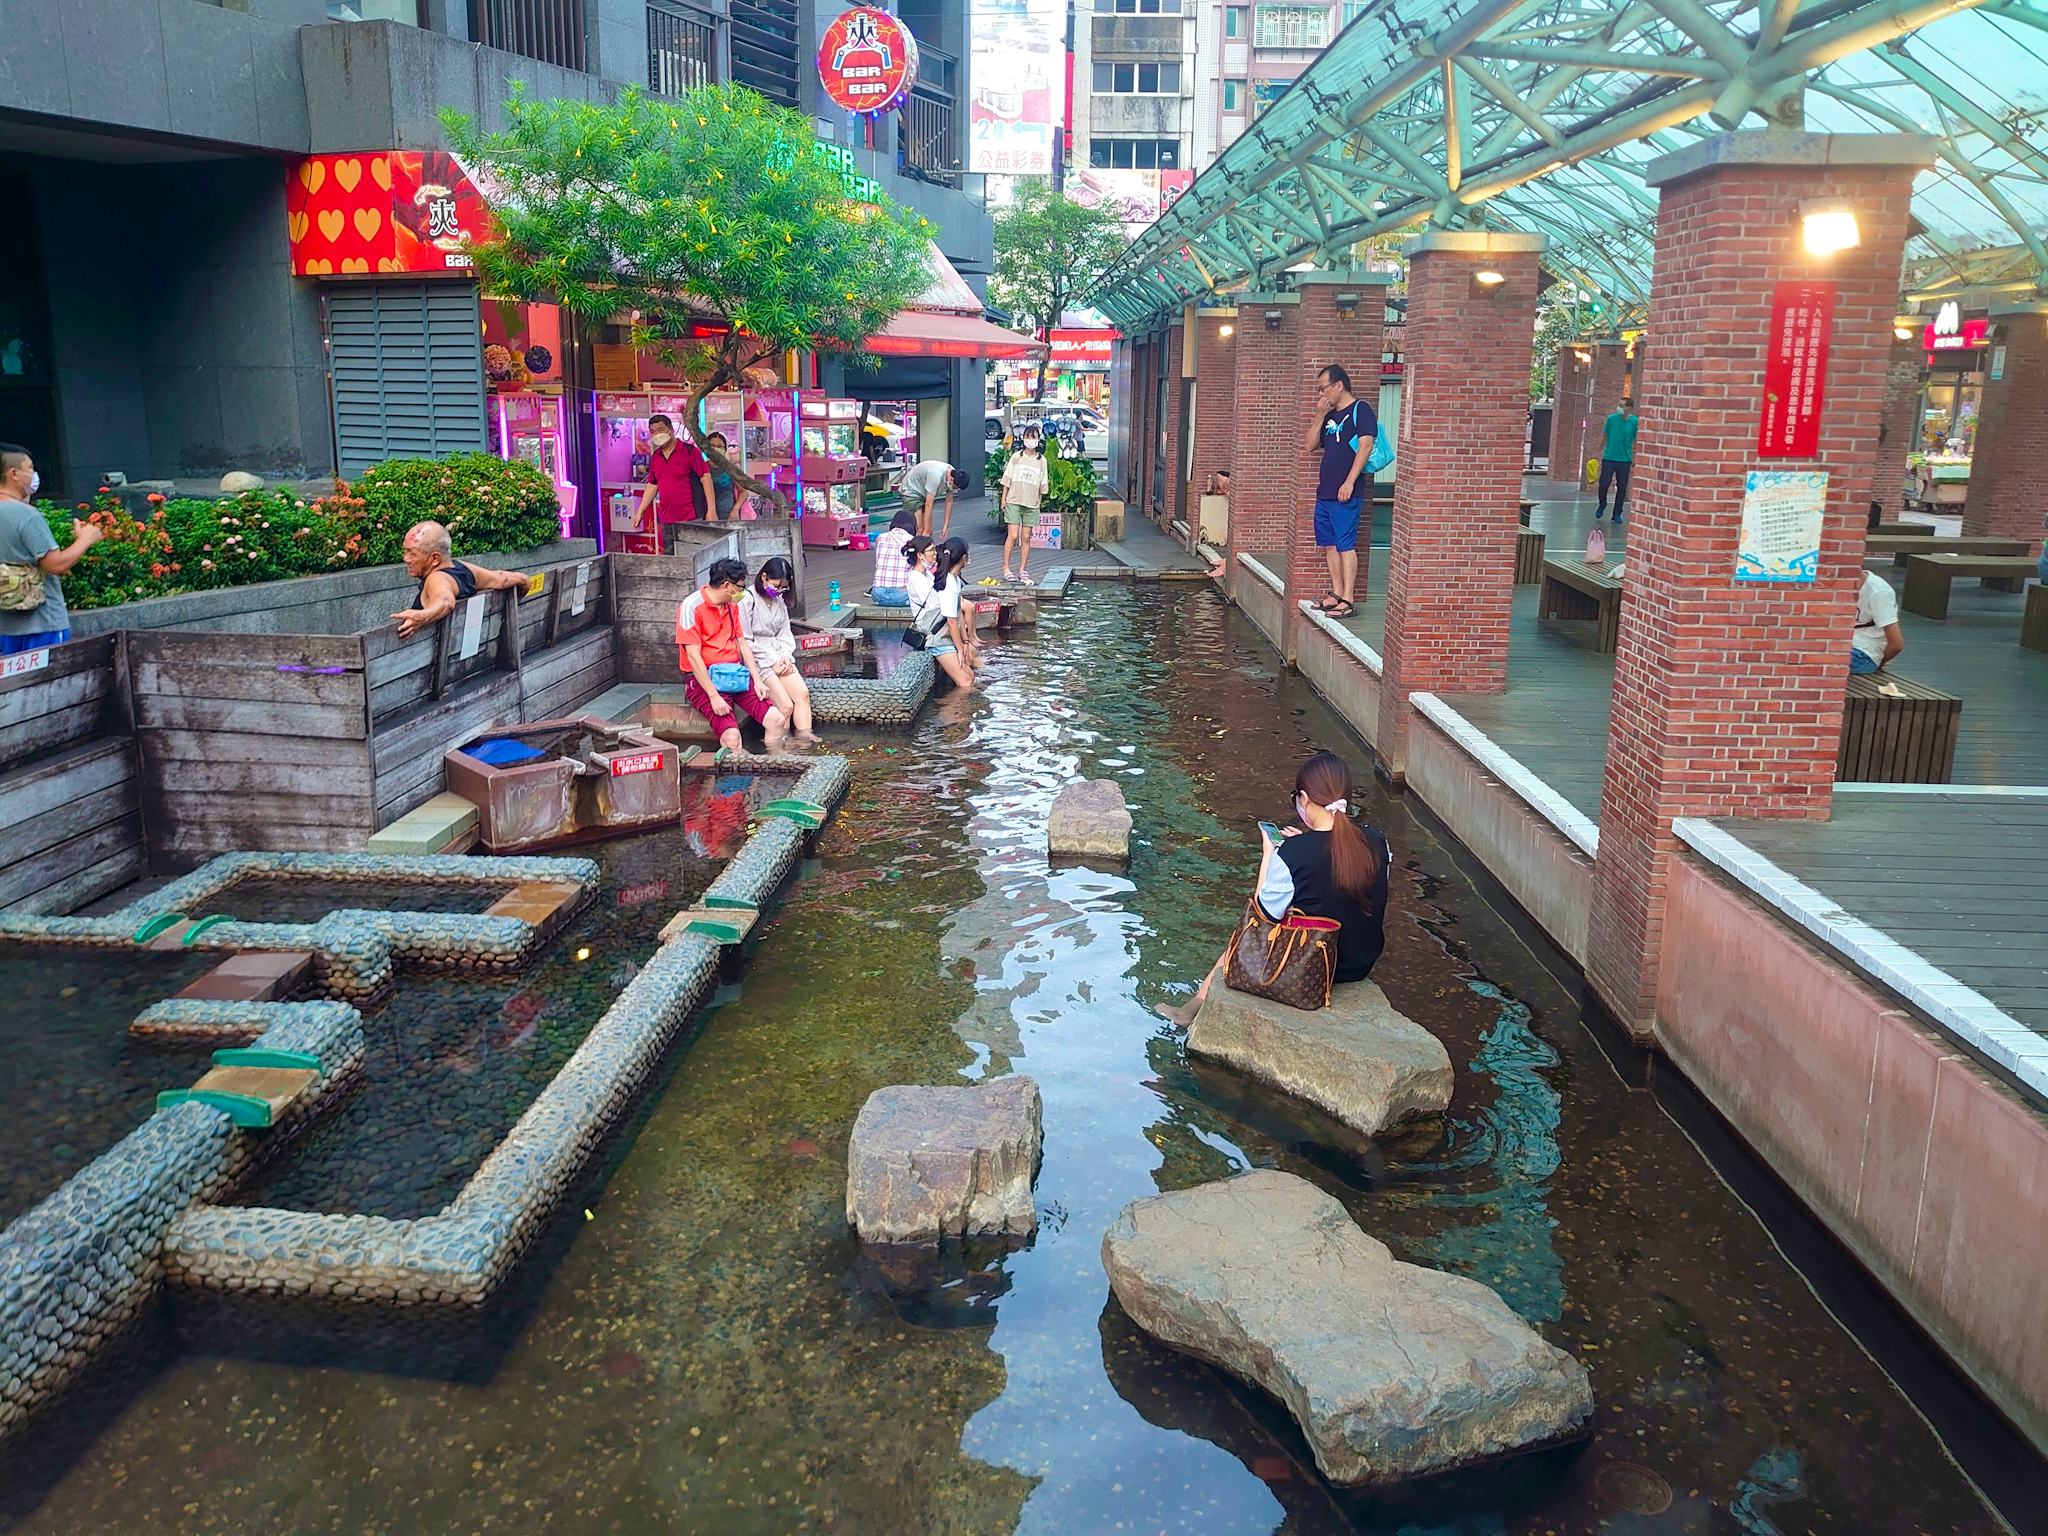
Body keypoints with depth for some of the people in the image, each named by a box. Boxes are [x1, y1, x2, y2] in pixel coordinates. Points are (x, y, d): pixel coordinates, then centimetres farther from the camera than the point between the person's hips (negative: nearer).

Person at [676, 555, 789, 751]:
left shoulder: (732, 606, 12)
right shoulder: (692, 607, -10)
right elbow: (693, 656, -15)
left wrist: (757, 680, 1)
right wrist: (713, 696, -20)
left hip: (736, 676, 7)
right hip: (704, 679, -7)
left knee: (777, 720, -12)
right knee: (731, 736, -29)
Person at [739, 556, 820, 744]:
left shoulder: (779, 600, 14)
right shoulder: (747, 600, -10)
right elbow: (745, 641, -12)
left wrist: (786, 658, -3)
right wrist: (771, 664, -13)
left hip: (779, 657, 7)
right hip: (758, 660, -7)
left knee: (802, 693, -16)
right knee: (786, 705, -20)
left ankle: (804, 736, -18)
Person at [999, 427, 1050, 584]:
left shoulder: (1042, 460, 5)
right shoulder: (1016, 457, 1)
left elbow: (1042, 485, 9)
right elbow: (1007, 479, 3)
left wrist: (1038, 503, 7)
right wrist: (1003, 499, 0)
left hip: (1031, 504, 2)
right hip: (1014, 501, -2)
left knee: (1026, 538, 3)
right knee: (1012, 536, -8)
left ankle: (1022, 570, 11)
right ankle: (1006, 569, -4)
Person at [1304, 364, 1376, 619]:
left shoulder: (1360, 410, -5)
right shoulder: (1330, 415, 19)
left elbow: (1365, 446, -14)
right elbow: (1310, 446, 17)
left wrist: (1349, 482, -20)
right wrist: (1320, 416, 6)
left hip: (1345, 493, -8)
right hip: (1324, 492, 8)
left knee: (1345, 545, -9)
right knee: (1329, 545, 10)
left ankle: (1348, 600, -10)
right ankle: (1336, 594, 17)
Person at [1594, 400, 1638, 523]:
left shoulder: (1634, 422, -6)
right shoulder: (1611, 419, -3)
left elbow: (1636, 444, 0)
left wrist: (1634, 463, 0)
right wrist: (1599, 454, 10)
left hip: (1625, 461, 0)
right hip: (1608, 458, 0)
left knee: (1622, 488, 5)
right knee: (1603, 485, -2)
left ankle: (1617, 514, 18)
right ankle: (1602, 505, 27)